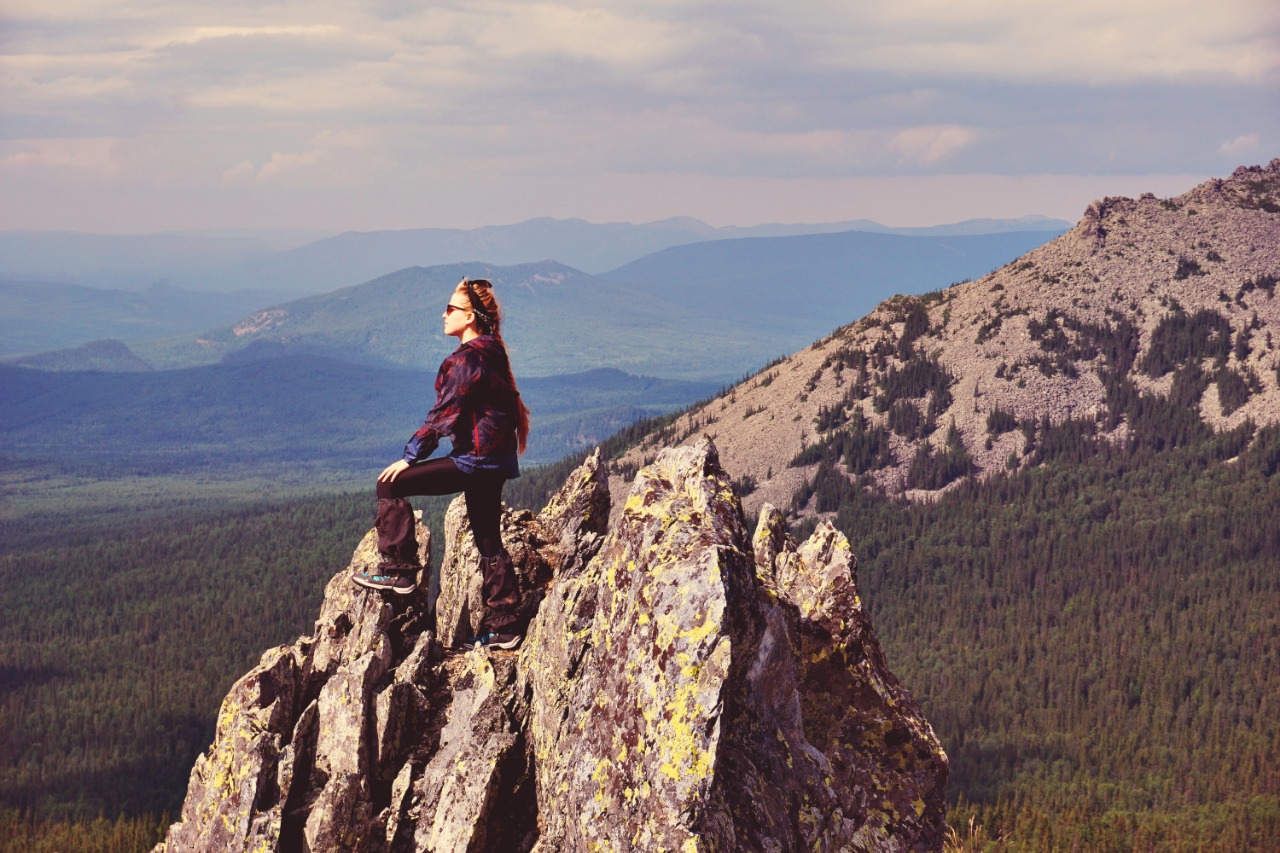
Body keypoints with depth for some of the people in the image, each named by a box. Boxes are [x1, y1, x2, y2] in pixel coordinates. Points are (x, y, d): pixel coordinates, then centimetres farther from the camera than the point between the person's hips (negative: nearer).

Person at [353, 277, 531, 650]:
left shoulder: (468, 358, -15)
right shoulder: (491, 353, 14)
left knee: (391, 484, -7)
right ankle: (502, 627, 16)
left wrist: (410, 456, -11)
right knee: (488, 543, 13)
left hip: (475, 460, -10)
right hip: (494, 460, 10)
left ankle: (397, 570, -4)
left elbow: (444, 414, -16)